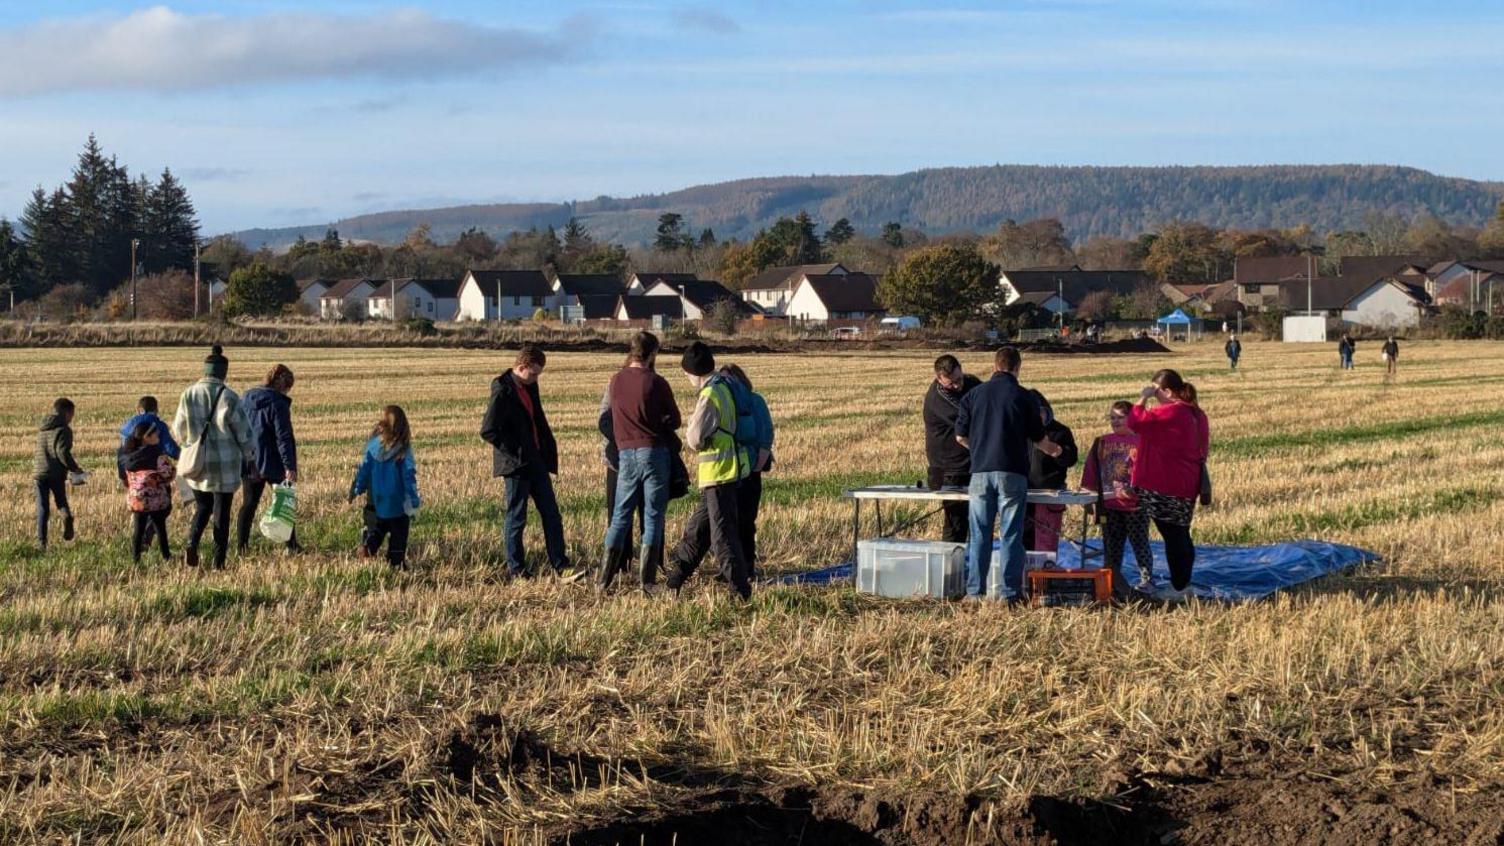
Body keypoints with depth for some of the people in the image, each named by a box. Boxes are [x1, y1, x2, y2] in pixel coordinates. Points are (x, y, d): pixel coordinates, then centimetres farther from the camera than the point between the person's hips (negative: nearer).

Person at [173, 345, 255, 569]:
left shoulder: (188, 395, -4)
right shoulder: (229, 398, -14)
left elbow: (178, 430, 7)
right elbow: (244, 432, -8)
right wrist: (247, 457, 8)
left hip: (197, 465, 3)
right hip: (225, 465, -3)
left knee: (202, 507, 20)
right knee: (221, 512, 8)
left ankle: (192, 543, -4)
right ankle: (219, 561, 10)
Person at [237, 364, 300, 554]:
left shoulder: (246, 399, 6)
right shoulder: (278, 403, -15)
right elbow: (284, 437, -18)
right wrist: (290, 467, -19)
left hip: (249, 463, 6)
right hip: (272, 464, -6)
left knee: (249, 503, 12)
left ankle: (241, 546, 9)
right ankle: (291, 545, 10)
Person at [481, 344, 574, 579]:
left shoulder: (530, 386, 8)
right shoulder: (502, 391, -17)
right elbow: (488, 431, -20)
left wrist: (549, 449, 10)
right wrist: (516, 453, -15)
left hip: (536, 461, 8)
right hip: (516, 465, -8)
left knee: (551, 514, 8)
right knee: (516, 518, 3)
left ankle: (561, 566, 12)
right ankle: (516, 569, 13)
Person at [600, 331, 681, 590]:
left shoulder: (616, 381, 2)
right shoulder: (656, 383, -9)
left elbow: (610, 419, 11)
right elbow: (674, 420, -1)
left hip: (625, 453, 4)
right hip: (654, 452, -3)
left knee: (620, 515, 11)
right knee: (653, 516, 3)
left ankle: (605, 578, 9)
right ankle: (647, 579, 0)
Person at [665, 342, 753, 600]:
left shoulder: (710, 396, -18)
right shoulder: (724, 387, 11)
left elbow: (695, 439, -18)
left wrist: (691, 427, 0)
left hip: (719, 473, -10)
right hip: (725, 471, 10)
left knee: (723, 535, -4)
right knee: (696, 530, 18)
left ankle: (741, 591, -3)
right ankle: (674, 580, 28)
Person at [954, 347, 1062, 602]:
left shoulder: (974, 395, 5)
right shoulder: (1024, 398, -1)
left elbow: (960, 436, 8)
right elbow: (1039, 438, 9)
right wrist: (1051, 450, 32)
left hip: (980, 471, 2)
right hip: (1012, 473, -2)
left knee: (979, 535, 7)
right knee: (1011, 536, 2)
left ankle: (974, 591, 5)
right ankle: (1011, 593, 1)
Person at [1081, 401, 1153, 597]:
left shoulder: (1140, 442, -6)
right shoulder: (1102, 442, 9)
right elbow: (1091, 470, 10)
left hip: (1135, 505, -5)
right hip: (1109, 505, 5)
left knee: (1139, 542, 3)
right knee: (1111, 546, 10)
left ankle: (1147, 579, 10)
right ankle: (1111, 579, 16)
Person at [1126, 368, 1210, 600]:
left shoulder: (1170, 412, -19)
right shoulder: (1196, 414, 12)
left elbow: (1135, 421, -24)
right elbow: (1201, 449, 20)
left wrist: (1143, 397, -10)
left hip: (1166, 488, -9)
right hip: (1188, 484, 9)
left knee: (1172, 536, -3)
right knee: (1181, 535, 17)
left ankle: (1178, 589, 1)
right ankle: (1183, 584, 24)